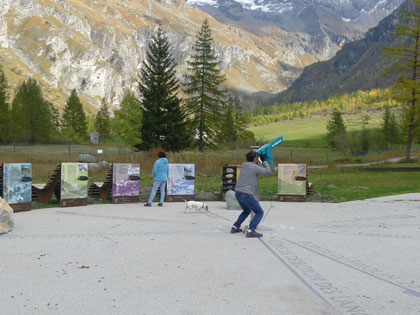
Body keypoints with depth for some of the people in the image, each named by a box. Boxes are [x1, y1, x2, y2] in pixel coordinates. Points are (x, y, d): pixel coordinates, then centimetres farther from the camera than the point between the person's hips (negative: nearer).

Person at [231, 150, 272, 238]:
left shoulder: (244, 165, 14)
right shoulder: (255, 167, -9)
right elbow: (268, 172, -2)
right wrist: (264, 160, 6)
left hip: (238, 194, 8)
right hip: (246, 195, -8)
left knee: (247, 211, 29)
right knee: (260, 213, -1)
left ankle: (235, 227, 23)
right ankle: (250, 231, -14)